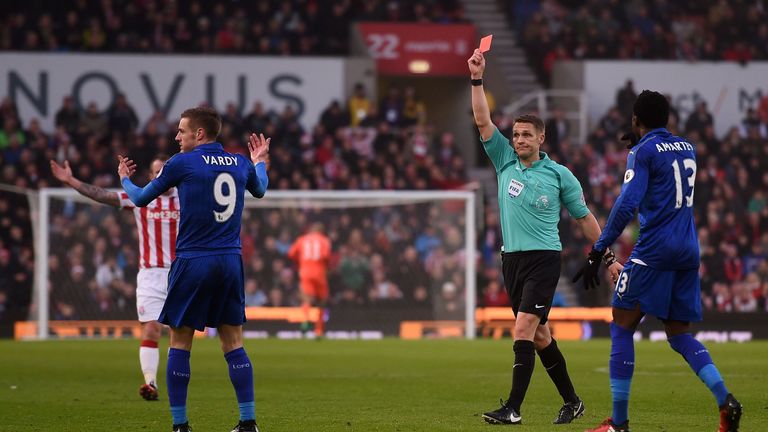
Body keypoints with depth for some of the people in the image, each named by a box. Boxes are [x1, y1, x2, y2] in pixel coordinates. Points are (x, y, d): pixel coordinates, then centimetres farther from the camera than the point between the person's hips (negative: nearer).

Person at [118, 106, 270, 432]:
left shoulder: (182, 163, -6)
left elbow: (141, 199, 7)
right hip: (231, 262, 4)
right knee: (233, 342, 9)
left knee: (180, 343, 3)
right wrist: (260, 161, 52)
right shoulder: (241, 164, 8)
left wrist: (125, 179, 29)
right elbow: (260, 190, 32)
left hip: (193, 262, -4)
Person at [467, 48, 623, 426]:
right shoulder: (504, 161, 7)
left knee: (524, 328, -17)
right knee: (539, 335, 10)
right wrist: (477, 79, -11)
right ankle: (571, 401, 23)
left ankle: (513, 408, -21)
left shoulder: (559, 174, 0)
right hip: (512, 258, 5)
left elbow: (584, 217, 8)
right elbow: (482, 120, -1)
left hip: (543, 257, -5)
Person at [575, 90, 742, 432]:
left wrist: (597, 252, -16)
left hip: (654, 250, -7)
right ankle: (725, 401, -10)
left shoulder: (643, 151, -6)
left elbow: (627, 206, -16)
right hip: (688, 250, 7)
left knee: (621, 327, 1)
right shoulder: (687, 149, 15)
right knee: (679, 334, 12)